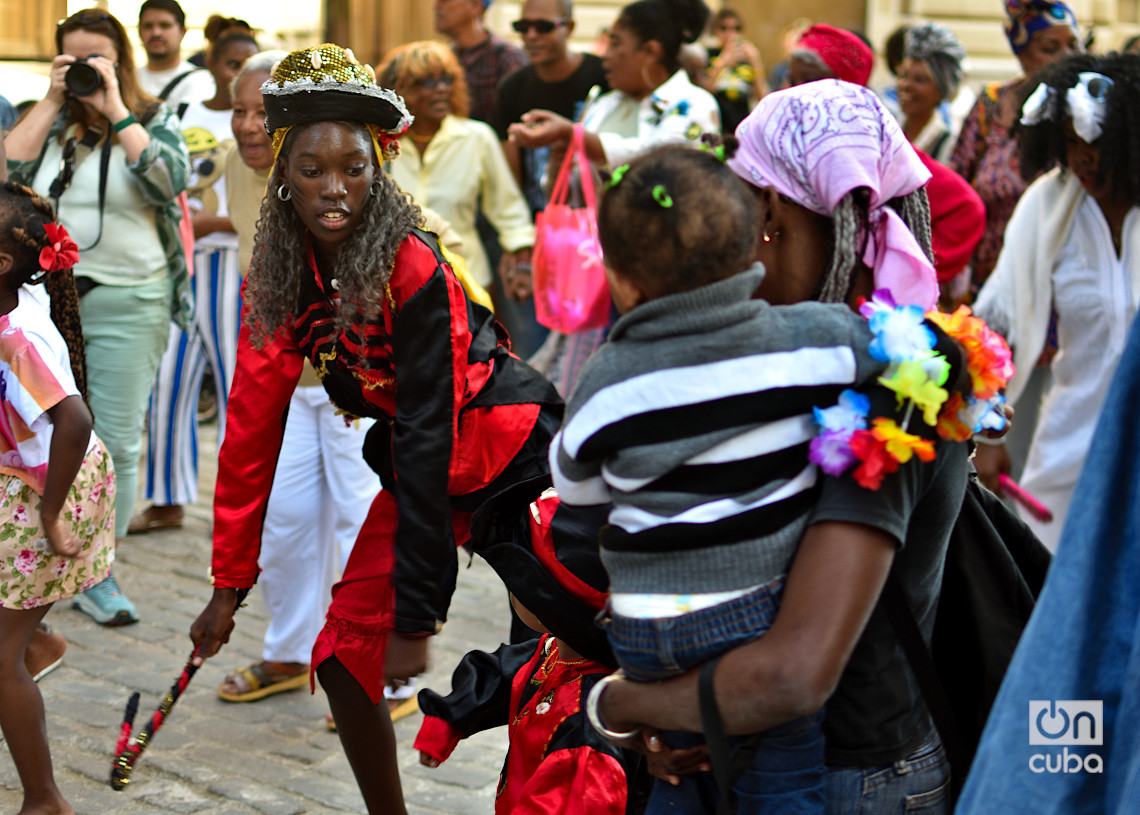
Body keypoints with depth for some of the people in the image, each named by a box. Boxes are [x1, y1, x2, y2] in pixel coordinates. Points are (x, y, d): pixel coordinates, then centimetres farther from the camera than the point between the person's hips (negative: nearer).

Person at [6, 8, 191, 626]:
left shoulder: (153, 120, 5)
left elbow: (168, 180, -14)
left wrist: (114, 108, -12)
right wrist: (53, 101, -6)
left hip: (127, 304, -1)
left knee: (118, 441, 0)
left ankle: (97, 575, 7)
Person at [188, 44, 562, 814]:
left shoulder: (414, 272, -26)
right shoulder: (278, 278, -7)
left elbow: (426, 442, -27)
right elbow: (253, 428, -1)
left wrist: (416, 617, -26)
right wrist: (229, 583, -1)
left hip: (515, 454, -6)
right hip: (419, 465, 6)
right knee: (344, 655, 2)